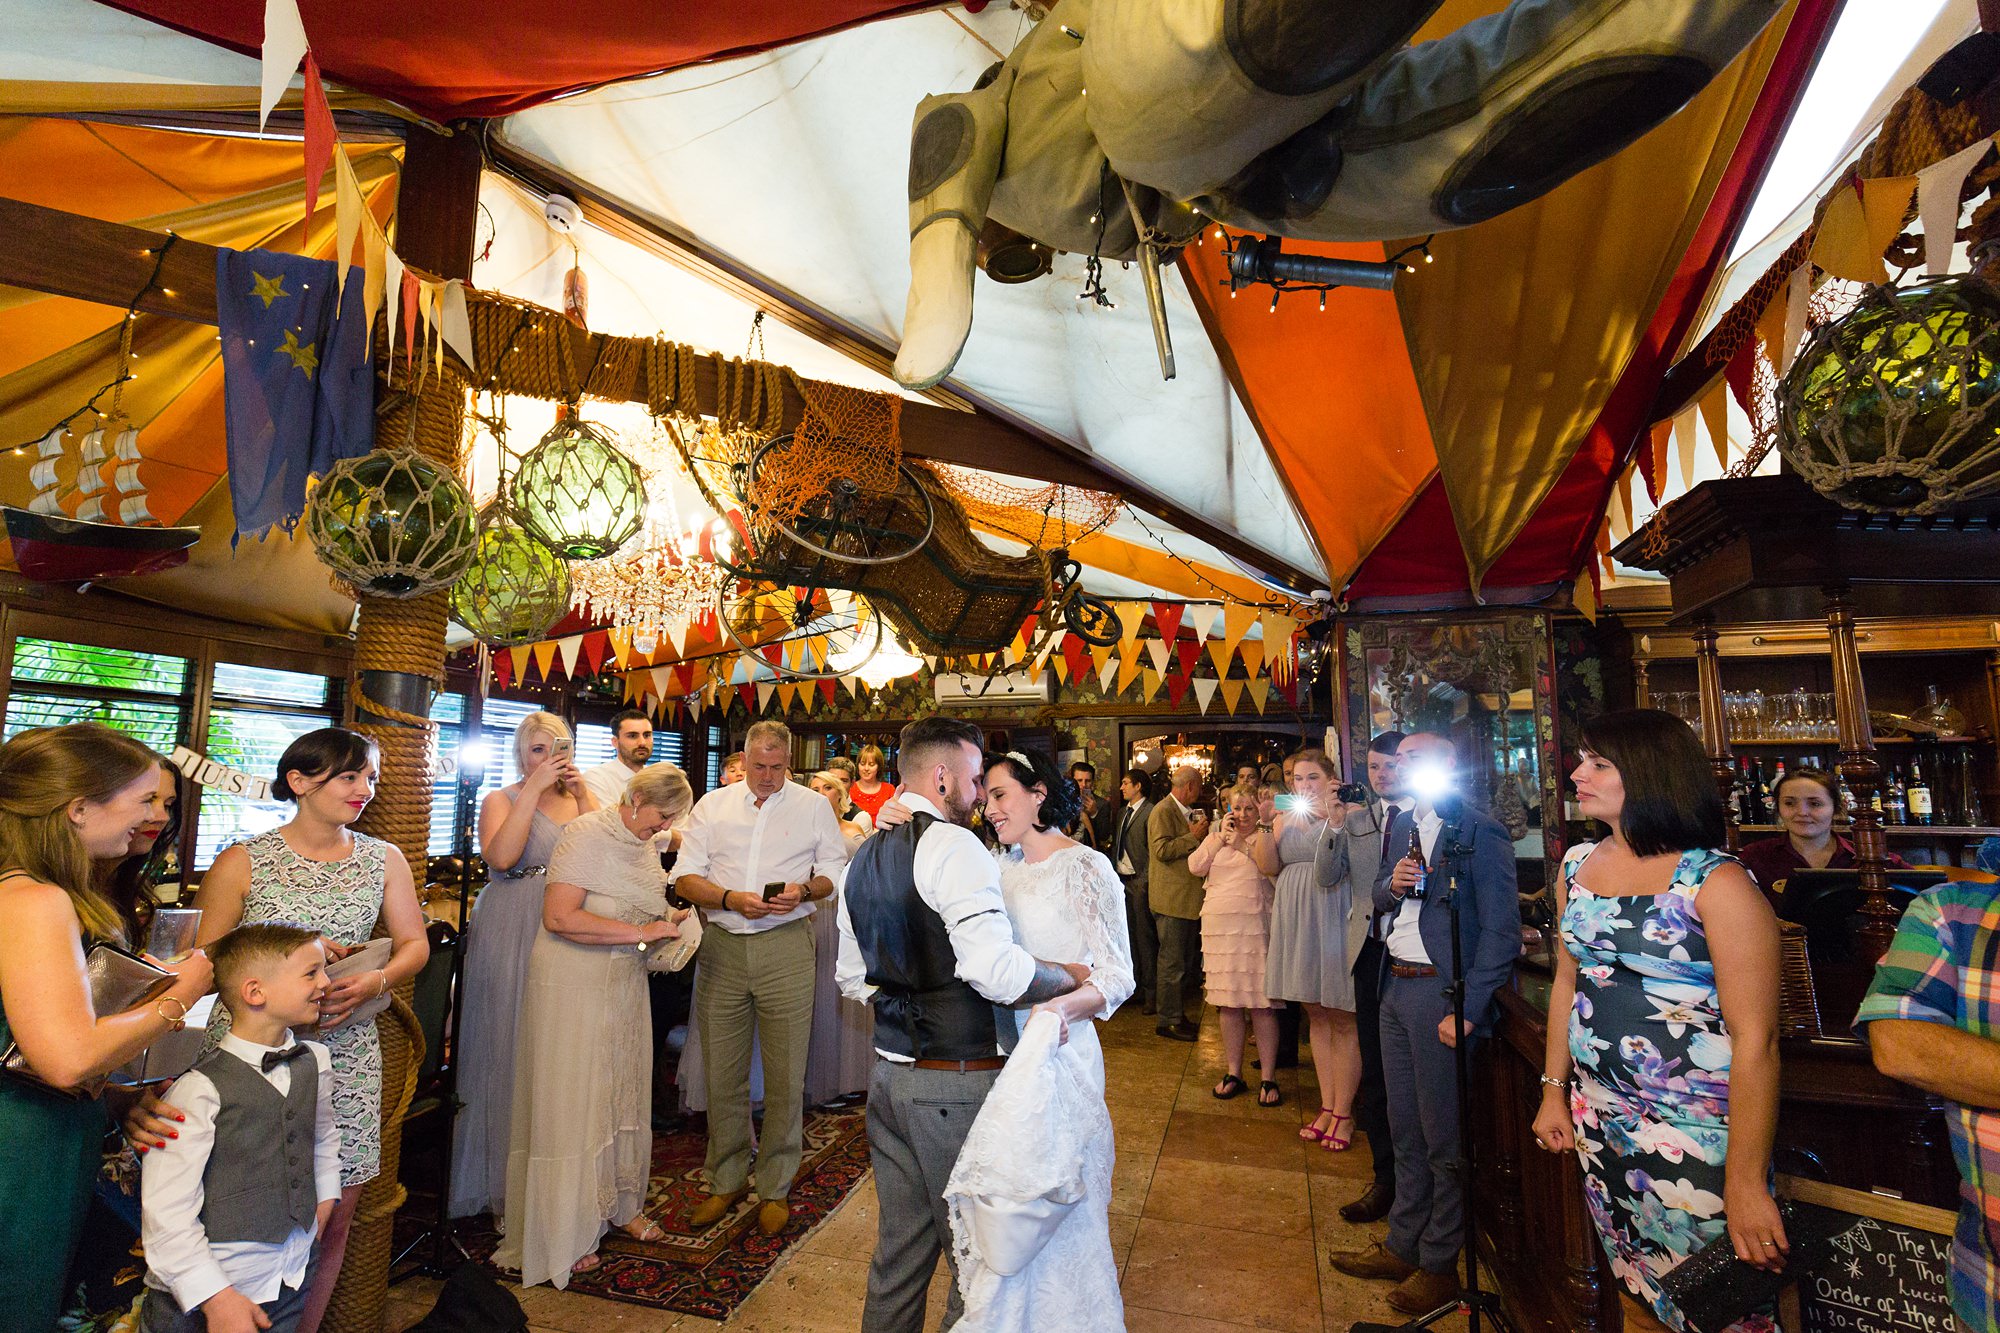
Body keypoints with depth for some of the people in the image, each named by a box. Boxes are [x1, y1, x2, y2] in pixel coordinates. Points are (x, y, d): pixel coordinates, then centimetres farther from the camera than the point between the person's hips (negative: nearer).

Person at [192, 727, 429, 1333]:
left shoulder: (383, 860, 4)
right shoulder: (242, 862, -4)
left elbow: (415, 944, 7)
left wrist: (374, 981, -11)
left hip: (346, 1055, 3)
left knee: (333, 1220, 11)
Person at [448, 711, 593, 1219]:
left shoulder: (582, 800, 10)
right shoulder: (501, 800, 1)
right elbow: (500, 856, -19)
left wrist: (582, 792, -10)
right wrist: (535, 789, -18)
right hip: (511, 938, -3)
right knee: (510, 1049, 5)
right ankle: (504, 1180, 22)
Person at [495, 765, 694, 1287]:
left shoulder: (644, 844, 8)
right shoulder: (587, 834, -17)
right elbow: (559, 917, -25)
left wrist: (666, 926, 2)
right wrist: (641, 932, -24)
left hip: (625, 984, 8)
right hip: (573, 985, -7)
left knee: (624, 1092, 15)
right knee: (572, 1103, 2)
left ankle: (620, 1203, 32)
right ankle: (563, 1234, 18)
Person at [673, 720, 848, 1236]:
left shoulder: (814, 806, 6)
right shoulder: (712, 805, 9)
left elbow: (836, 871, 8)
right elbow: (685, 877, 4)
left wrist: (804, 890, -13)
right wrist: (731, 898, -13)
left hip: (785, 945, -1)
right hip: (722, 945, 2)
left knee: (786, 1074, 5)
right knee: (722, 1072, 10)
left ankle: (776, 1188, 23)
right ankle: (727, 1180, 30)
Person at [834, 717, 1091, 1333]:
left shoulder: (865, 857, 10)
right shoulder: (953, 847, -18)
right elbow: (996, 970, -28)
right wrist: (1073, 975, -13)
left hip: (889, 1071, 8)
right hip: (958, 1082, -8)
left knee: (899, 1245, 22)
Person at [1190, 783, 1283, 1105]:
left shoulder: (1267, 836, 1)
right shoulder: (1216, 837, 13)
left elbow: (1271, 866, -18)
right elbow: (1195, 866, 0)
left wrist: (1262, 828, -18)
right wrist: (1221, 837, -6)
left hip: (1256, 927, -4)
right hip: (1219, 927, 4)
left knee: (1261, 1003, -1)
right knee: (1229, 1004, 11)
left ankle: (1268, 1079, 11)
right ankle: (1233, 1074, 22)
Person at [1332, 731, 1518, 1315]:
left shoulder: (1480, 831, -12)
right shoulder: (1401, 823, 11)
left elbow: (1502, 931, -15)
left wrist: (1467, 1009, -18)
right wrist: (1391, 884, -6)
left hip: (1443, 990, -7)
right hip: (1396, 986, 7)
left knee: (1444, 1137, 7)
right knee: (1405, 1129, 18)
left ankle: (1439, 1263, 24)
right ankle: (1403, 1245, 34)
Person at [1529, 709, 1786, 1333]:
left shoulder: (1718, 882, -16)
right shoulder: (1577, 865, 3)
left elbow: (1756, 1040, -18)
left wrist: (1746, 1182, -18)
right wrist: (1554, 1090, 11)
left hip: (1696, 1132, -5)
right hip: (1599, 1118, 5)